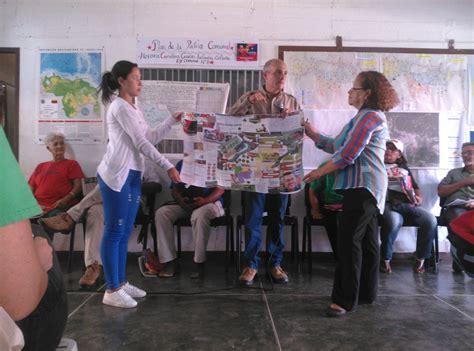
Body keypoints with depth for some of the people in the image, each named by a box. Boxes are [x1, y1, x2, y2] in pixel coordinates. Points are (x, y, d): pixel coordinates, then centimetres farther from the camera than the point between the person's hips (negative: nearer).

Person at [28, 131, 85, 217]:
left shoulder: (72, 164, 17)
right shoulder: (40, 166, 28)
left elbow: (78, 185, 3)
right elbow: (30, 188, 22)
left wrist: (65, 199, -15)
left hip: (60, 207, -3)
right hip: (39, 208, 3)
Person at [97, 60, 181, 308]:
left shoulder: (133, 108, 20)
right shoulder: (120, 106, -10)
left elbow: (150, 138, 20)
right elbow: (140, 143, -15)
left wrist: (172, 121, 17)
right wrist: (168, 166, -15)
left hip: (132, 175, 9)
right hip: (116, 175, -9)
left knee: (124, 232, 12)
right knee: (114, 231, -5)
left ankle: (121, 283, 21)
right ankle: (112, 290, 3)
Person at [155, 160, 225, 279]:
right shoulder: (181, 164, 15)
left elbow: (220, 189, -5)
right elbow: (175, 189, 11)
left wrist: (205, 200, -23)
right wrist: (181, 200, -12)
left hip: (210, 201, -4)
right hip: (185, 204, 5)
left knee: (200, 215, -39)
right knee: (161, 213, -21)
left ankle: (199, 263, -27)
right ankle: (169, 261, -20)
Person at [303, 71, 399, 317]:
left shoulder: (369, 116, -13)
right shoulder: (366, 116, 21)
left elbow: (347, 155, -20)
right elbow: (337, 145, 18)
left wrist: (319, 172, -10)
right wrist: (312, 133, 16)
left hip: (362, 187, -11)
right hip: (365, 187, 11)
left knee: (349, 241, -10)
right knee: (367, 241, 14)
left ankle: (345, 300, -5)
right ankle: (366, 293, 24)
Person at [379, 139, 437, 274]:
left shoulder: (404, 168, 31)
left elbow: (415, 187, 28)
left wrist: (419, 198, 9)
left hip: (409, 204, 4)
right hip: (388, 204, -4)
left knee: (431, 220, -26)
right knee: (393, 221, -40)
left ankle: (420, 258, -7)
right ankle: (386, 259, -19)